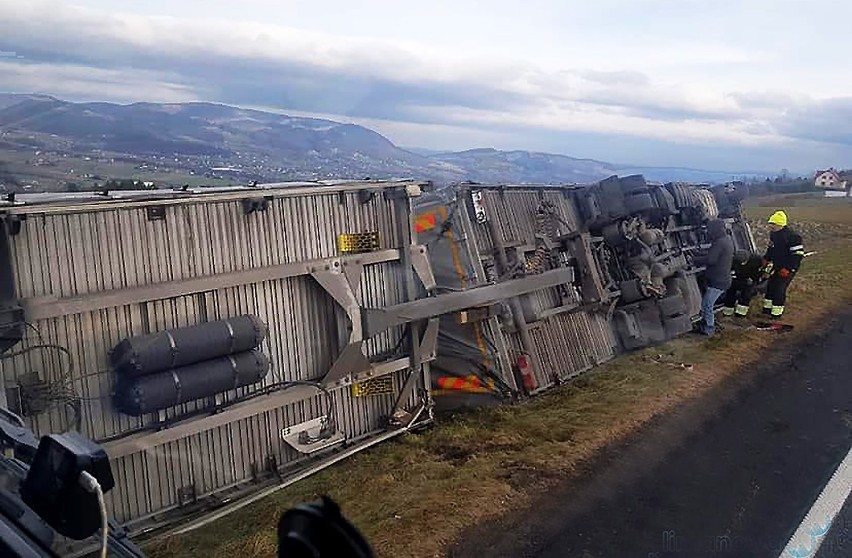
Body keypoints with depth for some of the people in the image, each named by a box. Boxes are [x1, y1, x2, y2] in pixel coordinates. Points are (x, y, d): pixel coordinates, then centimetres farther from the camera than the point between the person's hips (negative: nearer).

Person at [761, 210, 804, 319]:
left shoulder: (792, 236, -21)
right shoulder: (773, 234, 5)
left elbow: (798, 254, -21)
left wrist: (788, 269, -23)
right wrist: (766, 260, 15)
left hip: (788, 267, -8)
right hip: (776, 265, 8)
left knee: (779, 288, -9)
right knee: (770, 285, 10)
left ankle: (777, 312, -1)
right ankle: (767, 309, 22)